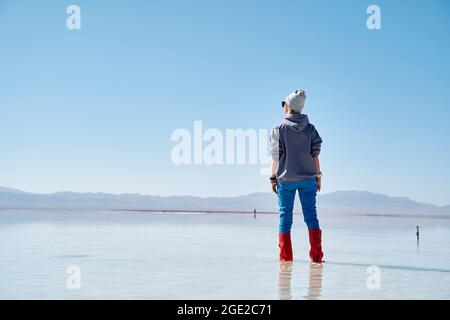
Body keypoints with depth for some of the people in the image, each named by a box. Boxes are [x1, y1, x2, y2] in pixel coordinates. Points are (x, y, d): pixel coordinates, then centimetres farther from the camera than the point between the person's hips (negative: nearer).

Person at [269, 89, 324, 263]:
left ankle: (286, 256, 7)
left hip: (285, 179, -2)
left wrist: (273, 178, 4)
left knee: (285, 216, 7)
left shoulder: (279, 129, -4)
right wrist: (318, 176, 9)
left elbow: (276, 157, -4)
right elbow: (315, 154, 2)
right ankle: (316, 255, 0)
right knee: (311, 214, 5)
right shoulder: (310, 128, 3)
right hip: (308, 178, 2)